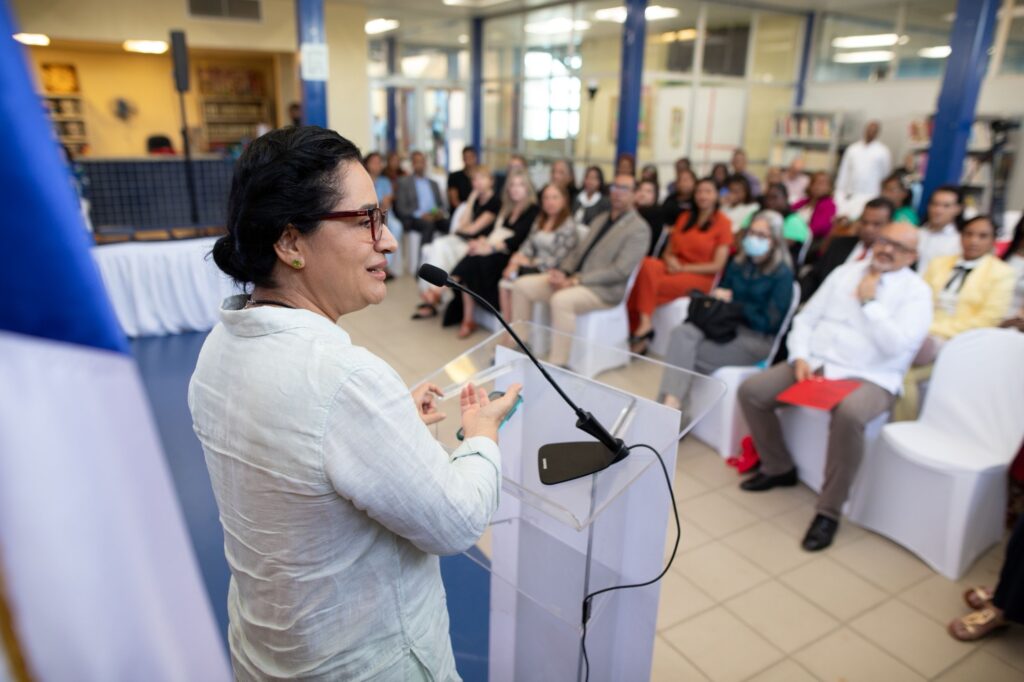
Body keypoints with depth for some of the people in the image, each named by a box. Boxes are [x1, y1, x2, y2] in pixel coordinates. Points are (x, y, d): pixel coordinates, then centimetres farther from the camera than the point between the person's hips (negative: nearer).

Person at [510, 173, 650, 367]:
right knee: (522, 285, -2)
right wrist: (562, 271, -6)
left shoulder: (638, 229, -8)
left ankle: (557, 365, -32)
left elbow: (620, 270, -18)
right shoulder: (601, 220, 18)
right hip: (573, 279, 8)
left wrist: (575, 281, -21)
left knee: (561, 299, -38)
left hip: (604, 290, -8)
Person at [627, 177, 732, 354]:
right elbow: (668, 251, 17)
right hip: (673, 269, 5)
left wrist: (683, 268, -13)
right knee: (647, 264, -30)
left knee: (645, 286, -30)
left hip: (699, 277, -5)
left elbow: (717, 266, -6)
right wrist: (670, 260, -8)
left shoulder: (722, 223, 0)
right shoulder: (685, 217, 16)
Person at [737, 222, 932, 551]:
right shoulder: (845, 272, 13)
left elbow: (896, 345, -16)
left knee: (848, 415, -39)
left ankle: (829, 511, -21)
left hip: (868, 379, -5)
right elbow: (806, 318, 11)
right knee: (751, 390, -12)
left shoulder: (916, 291, -1)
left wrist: (869, 302, -12)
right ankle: (778, 468, 10)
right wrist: (800, 357, -6)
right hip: (814, 365, 5)